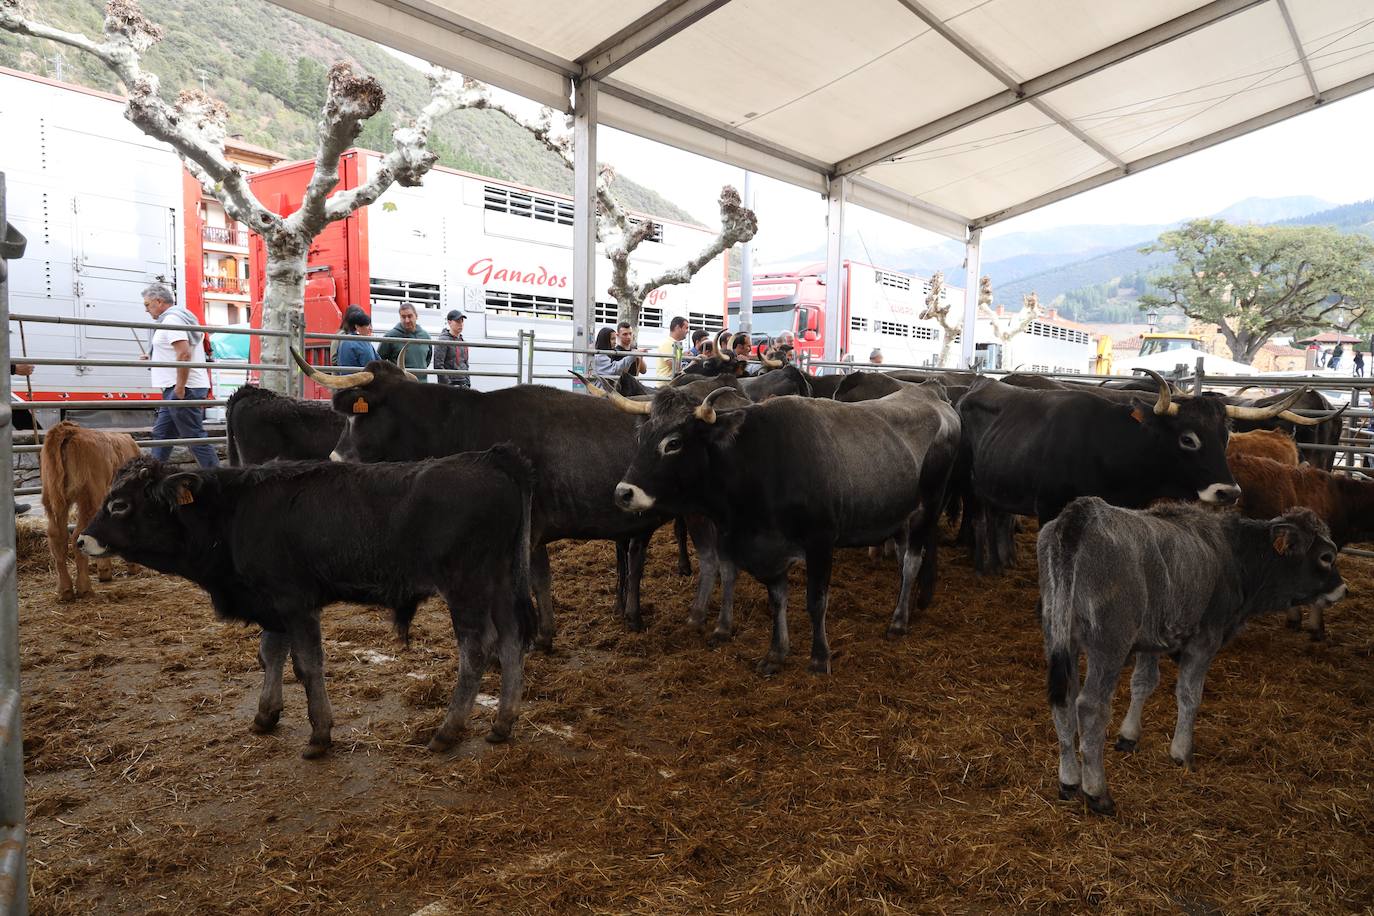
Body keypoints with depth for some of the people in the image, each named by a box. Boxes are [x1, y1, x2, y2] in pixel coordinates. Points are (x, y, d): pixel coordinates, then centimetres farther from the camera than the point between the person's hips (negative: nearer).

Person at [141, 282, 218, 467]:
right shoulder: (177, 317, 21)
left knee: (194, 436, -9)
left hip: (184, 389, -11)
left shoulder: (171, 319, -11)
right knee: (161, 434, 12)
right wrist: (154, 358, 24)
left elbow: (184, 353, -24)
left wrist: (179, 388, -24)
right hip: (176, 388, 11)